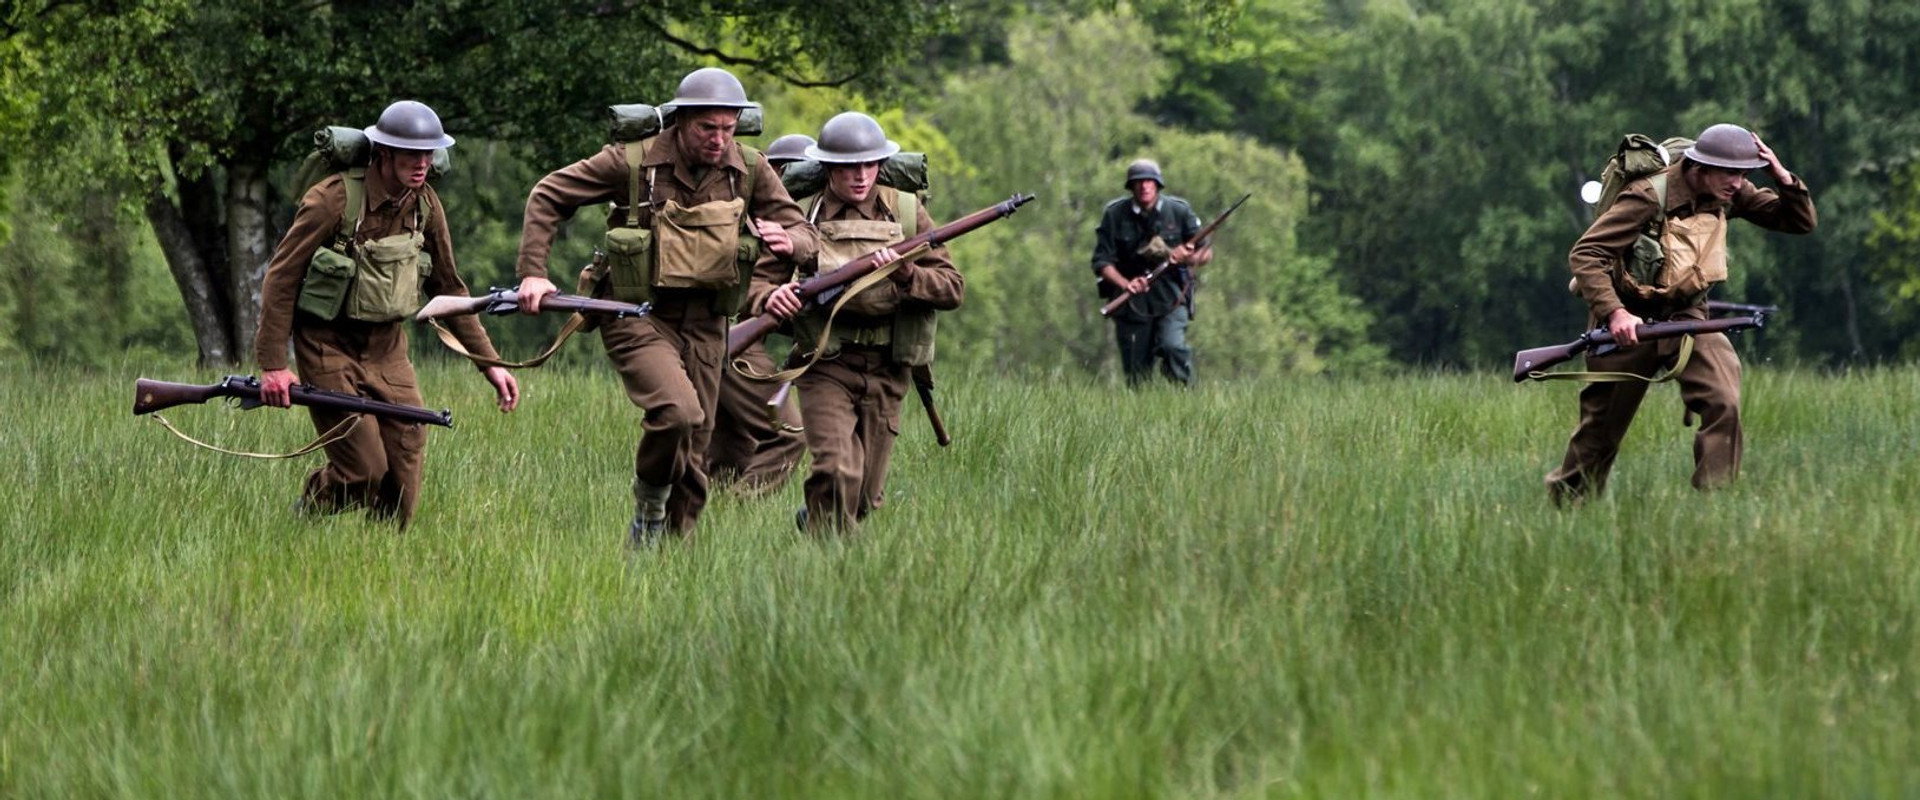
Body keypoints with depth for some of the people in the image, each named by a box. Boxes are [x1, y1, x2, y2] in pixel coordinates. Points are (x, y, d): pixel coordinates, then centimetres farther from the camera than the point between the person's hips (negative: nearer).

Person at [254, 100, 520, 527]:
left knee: (405, 468, -1)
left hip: (388, 347, 6)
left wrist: (489, 363, 8)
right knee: (364, 471, -11)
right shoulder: (334, 199, -18)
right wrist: (272, 365, -16)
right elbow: (281, 278, -14)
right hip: (330, 346, -6)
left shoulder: (425, 205, 1)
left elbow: (449, 289, 13)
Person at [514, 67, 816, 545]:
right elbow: (547, 197, -1)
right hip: (637, 314, -4)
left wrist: (789, 240, -19)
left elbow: (805, 235, 7)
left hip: (704, 324, 4)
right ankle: (649, 507, -3)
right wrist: (533, 273, -10)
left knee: (694, 452, 6)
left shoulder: (749, 170, 1)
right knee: (679, 411, -27)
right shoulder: (633, 162, -9)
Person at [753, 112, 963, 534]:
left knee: (866, 494, 10)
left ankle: (811, 523, 37)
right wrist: (771, 296, -22)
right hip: (827, 367, -3)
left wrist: (907, 274, -19)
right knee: (837, 472, -23)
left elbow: (953, 288, 1)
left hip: (886, 371, 3)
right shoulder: (804, 215, 1)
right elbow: (760, 279, 2)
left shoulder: (906, 212, 6)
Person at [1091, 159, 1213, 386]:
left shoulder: (1179, 211, 1)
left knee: (1173, 346, -25)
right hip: (1132, 300, 1)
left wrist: (1186, 257, -15)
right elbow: (1102, 262, -1)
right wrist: (1125, 284, -19)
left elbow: (1206, 253, 7)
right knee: (1136, 373, 1)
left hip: (1170, 297, -1)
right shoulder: (1115, 214, 0)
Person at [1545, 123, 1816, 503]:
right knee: (1600, 430, 7)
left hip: (1686, 315, 4)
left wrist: (1783, 177, -18)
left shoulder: (1730, 194, -5)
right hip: (1628, 321, -4)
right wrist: (1614, 313, -35)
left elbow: (1801, 222, 1)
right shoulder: (1650, 197, -23)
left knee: (1723, 402, -21)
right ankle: (1564, 507, 29)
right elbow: (1585, 254, -24)